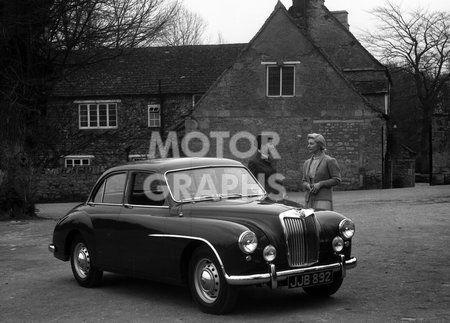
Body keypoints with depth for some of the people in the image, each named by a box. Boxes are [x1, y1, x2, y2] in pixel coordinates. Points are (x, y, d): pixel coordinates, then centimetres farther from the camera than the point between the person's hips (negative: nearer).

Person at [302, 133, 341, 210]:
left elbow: (337, 180, -6)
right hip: (309, 200, 6)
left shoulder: (330, 161, -3)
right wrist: (307, 185, -5)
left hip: (323, 200, -6)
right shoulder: (307, 163, 15)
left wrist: (320, 184, -17)